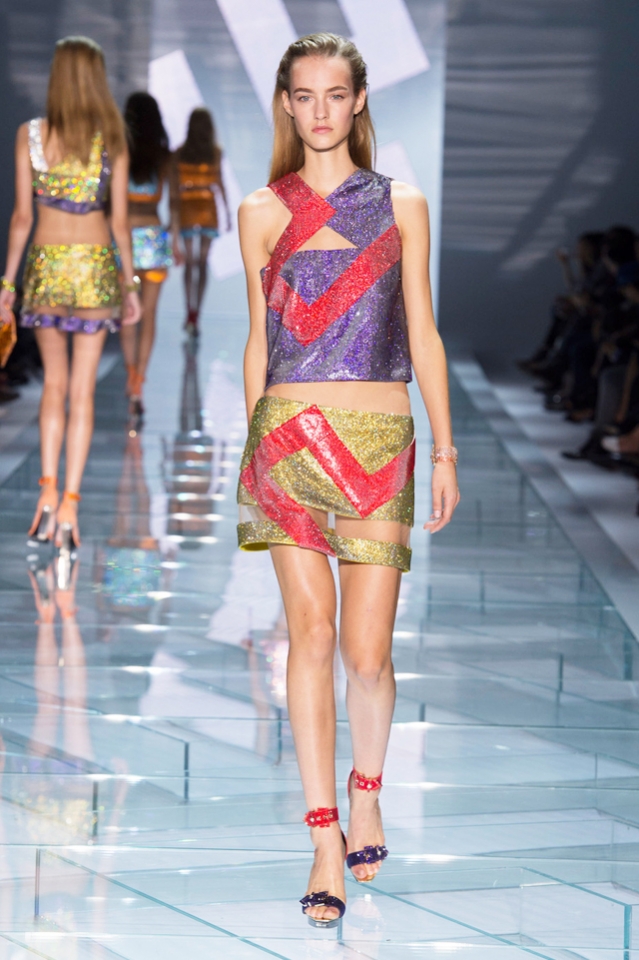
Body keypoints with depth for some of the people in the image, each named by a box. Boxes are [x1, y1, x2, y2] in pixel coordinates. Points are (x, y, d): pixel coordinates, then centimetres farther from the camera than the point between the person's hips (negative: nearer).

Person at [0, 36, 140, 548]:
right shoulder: (112, 140, -3)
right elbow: (120, 220, -1)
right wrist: (130, 284, 9)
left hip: (46, 266, 0)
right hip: (96, 266, 0)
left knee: (54, 384, 15)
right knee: (82, 391, 3)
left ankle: (49, 488, 2)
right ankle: (70, 501, -2)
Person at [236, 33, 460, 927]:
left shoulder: (402, 205, 8)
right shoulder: (263, 213, 8)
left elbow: (422, 333, 9)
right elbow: (259, 339, 13)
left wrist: (445, 451, 5)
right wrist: (253, 446, 12)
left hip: (380, 441, 0)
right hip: (290, 438, 0)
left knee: (367, 652, -3)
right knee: (311, 633, -6)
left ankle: (366, 789, 27)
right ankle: (326, 842, -1)